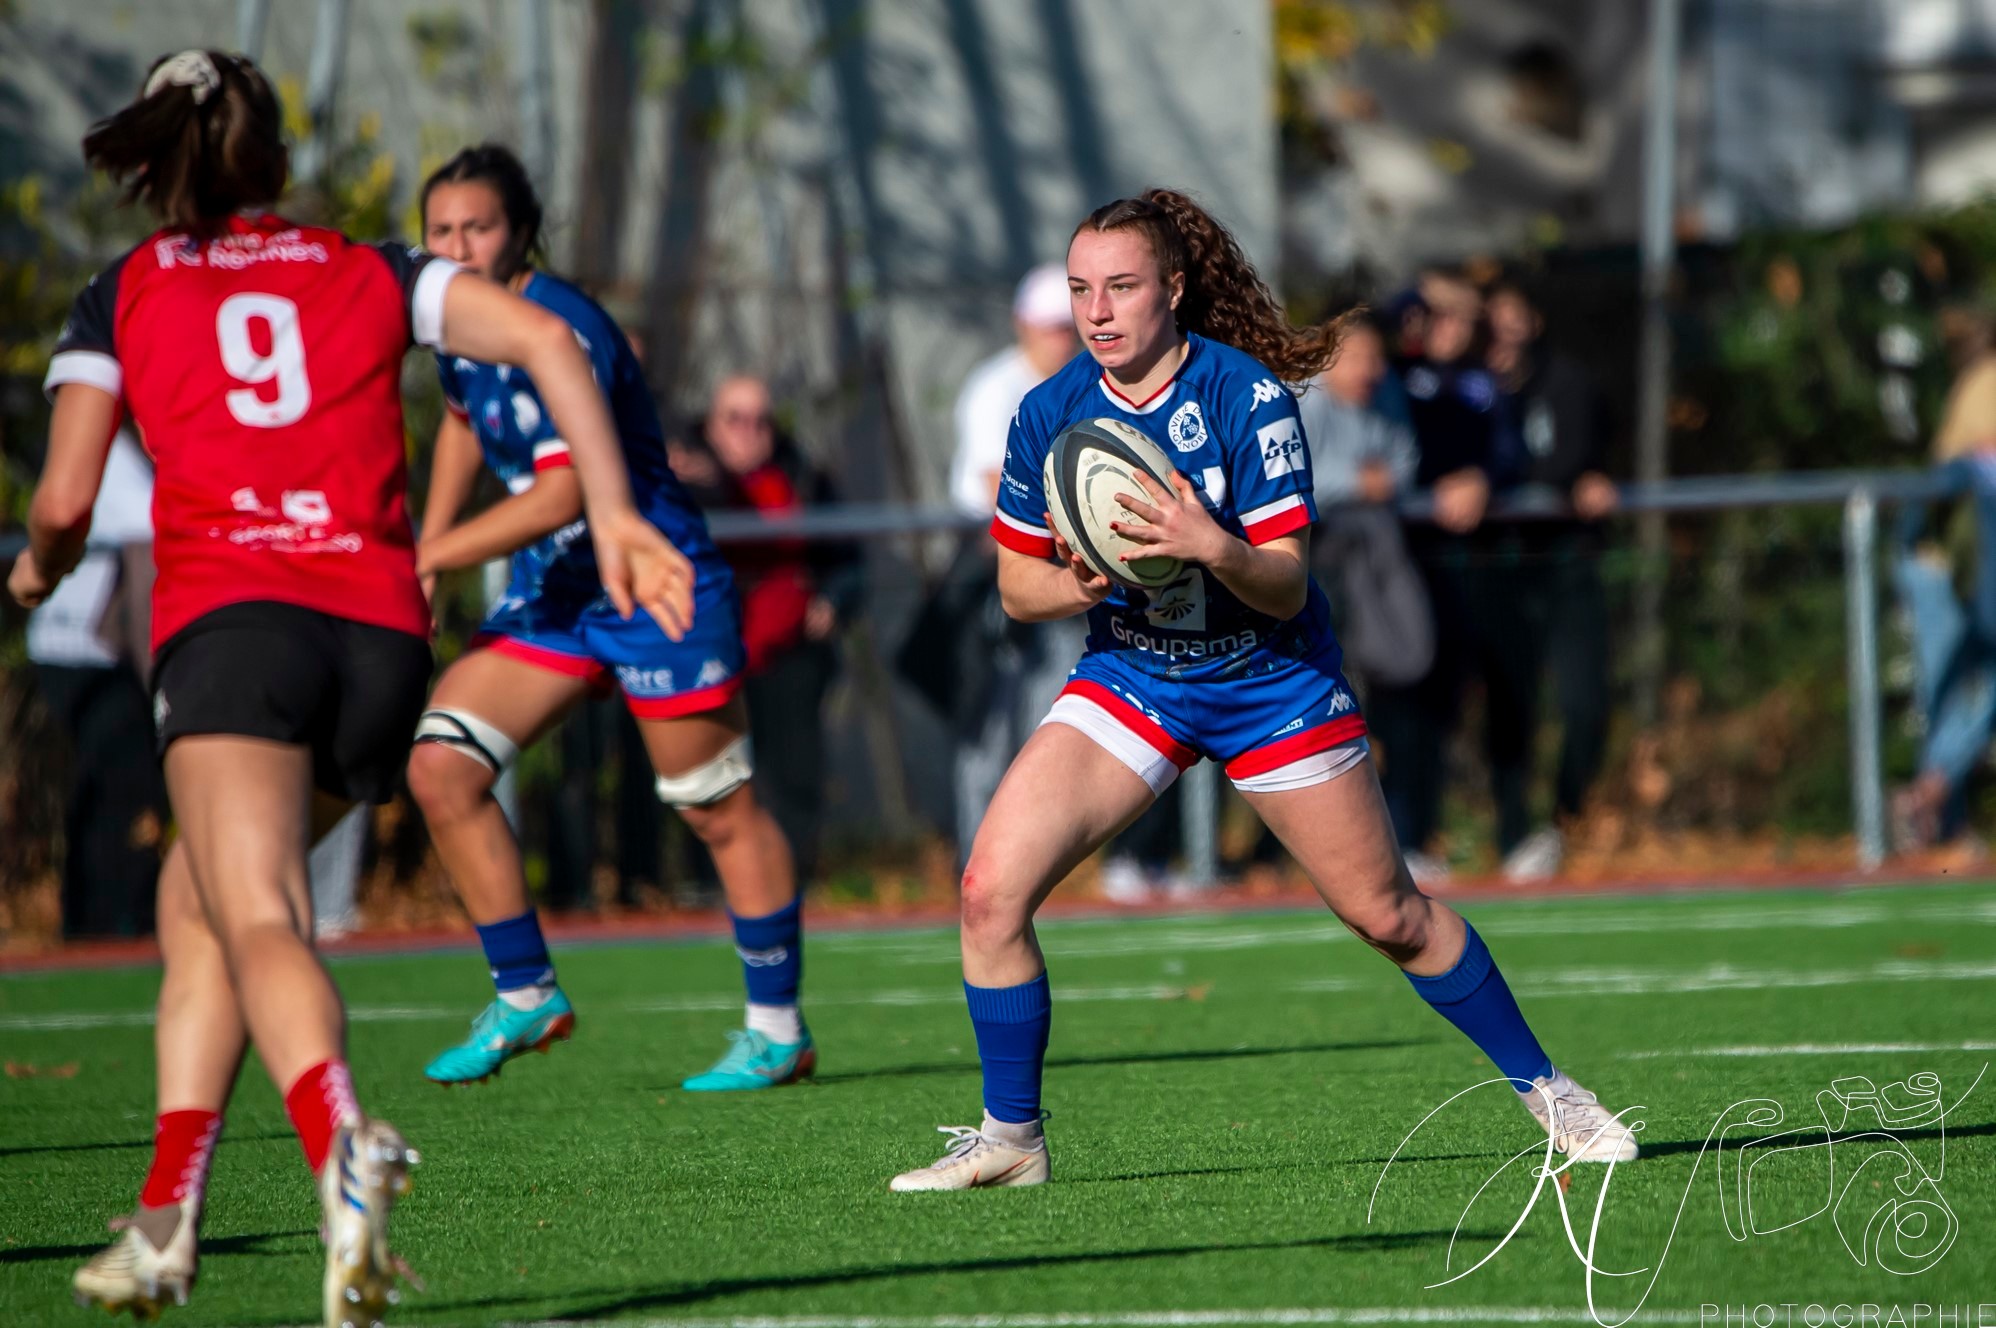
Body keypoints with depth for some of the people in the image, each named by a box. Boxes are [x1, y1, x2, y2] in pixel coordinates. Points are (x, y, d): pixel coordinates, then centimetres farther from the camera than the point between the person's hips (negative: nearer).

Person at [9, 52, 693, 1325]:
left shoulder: (121, 297, 15)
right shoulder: (368, 273, 21)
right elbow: (541, 336, 6)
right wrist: (614, 513, 4)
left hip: (230, 618, -4)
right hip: (382, 634, 4)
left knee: (256, 925, -20)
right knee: (195, 895, 22)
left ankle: (347, 1151, -50)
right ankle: (164, 1223, 17)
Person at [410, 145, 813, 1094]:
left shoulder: (563, 329, -24)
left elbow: (560, 494, -32)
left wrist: (427, 558, -30)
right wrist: (429, 543, 14)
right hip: (550, 592, 8)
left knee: (719, 812, 2)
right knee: (439, 766, -5)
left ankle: (778, 1031, 17)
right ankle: (525, 997, 6)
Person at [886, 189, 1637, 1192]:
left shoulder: (1245, 395, -20)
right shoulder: (1050, 413, -8)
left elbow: (1287, 585, -21)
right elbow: (1016, 583, 0)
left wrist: (1213, 548, -42)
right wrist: (1081, 584, -22)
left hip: (1271, 684, -3)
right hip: (1127, 678, 3)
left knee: (1387, 915, 4)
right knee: (991, 889, -13)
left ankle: (1542, 1087, 25)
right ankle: (1009, 1138, 2)